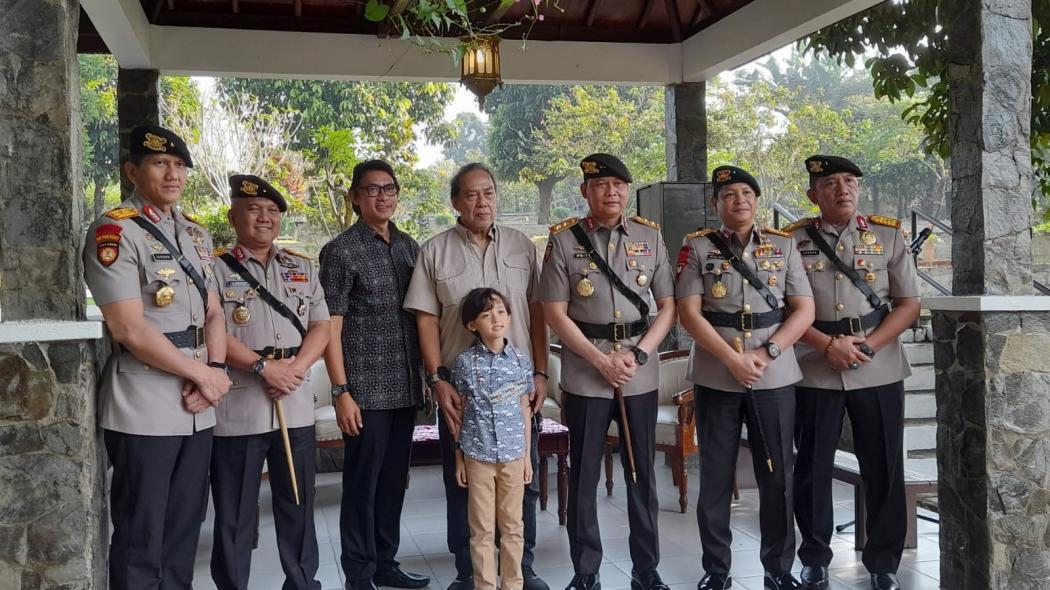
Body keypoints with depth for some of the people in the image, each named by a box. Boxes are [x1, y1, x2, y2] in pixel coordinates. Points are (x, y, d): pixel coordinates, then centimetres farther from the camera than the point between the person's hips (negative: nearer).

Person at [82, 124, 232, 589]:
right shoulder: (114, 232, -10)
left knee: (185, 532, 15)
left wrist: (215, 370, -5)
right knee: (140, 539, 3)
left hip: (197, 408, 7)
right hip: (144, 412, -7)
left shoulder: (196, 235, 14)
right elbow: (129, 329, -17)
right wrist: (202, 373, -11)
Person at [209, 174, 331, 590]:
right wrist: (263, 367, -17)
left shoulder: (303, 268, 14)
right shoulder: (216, 268, 0)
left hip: (296, 405, 4)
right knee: (234, 513, 6)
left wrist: (295, 369, -9)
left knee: (298, 506, 13)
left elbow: (320, 327, 8)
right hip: (236, 406, -4)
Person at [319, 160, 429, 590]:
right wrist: (341, 392, -14)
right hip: (365, 389, -5)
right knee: (362, 482, 3)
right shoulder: (341, 251, -5)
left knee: (394, 479, 13)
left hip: (405, 387, 6)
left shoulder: (409, 246, 11)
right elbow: (330, 326, -8)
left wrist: (428, 375, 11)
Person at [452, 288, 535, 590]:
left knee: (512, 525, 11)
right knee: (482, 528, 7)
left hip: (513, 454, 2)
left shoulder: (521, 360, 1)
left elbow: (525, 410, 7)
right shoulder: (464, 362, -4)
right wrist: (458, 458, 2)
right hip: (478, 455, -2)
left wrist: (527, 455, 7)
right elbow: (459, 413, 1)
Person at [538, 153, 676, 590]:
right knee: (583, 475, 6)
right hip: (585, 373, -2)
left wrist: (638, 354, -9)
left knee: (642, 473, 10)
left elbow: (668, 305, 5)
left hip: (641, 373, 2)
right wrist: (602, 361, -12)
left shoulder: (651, 236, 5)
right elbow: (555, 313, -5)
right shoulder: (563, 239, -3)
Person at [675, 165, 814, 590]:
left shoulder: (784, 245, 7)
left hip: (775, 377, 1)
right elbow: (688, 313, -6)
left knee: (777, 477, 7)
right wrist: (733, 359, -14)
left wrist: (765, 354, -11)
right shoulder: (696, 247, 1)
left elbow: (804, 310, 2)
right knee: (715, 477, 7)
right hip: (715, 377, -1)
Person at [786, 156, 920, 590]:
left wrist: (867, 346, -11)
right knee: (813, 468, 7)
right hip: (814, 371, -1)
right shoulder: (791, 240, 1)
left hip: (879, 371, 1)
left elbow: (909, 304, 3)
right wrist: (829, 345, -13)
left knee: (884, 469, 7)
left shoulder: (889, 236, 5)